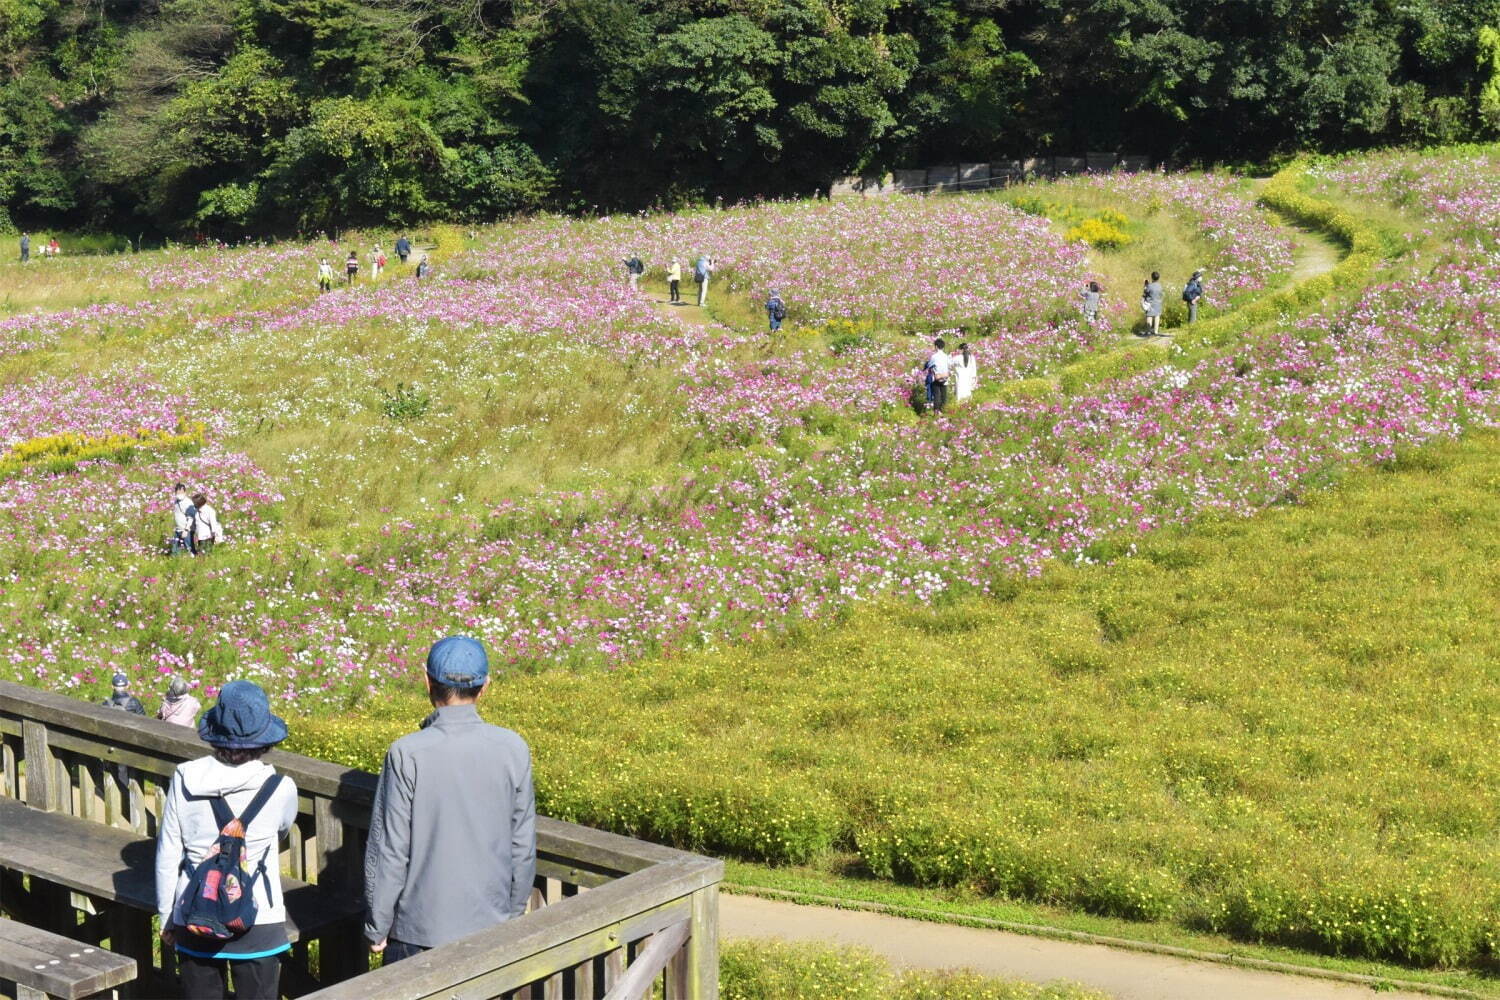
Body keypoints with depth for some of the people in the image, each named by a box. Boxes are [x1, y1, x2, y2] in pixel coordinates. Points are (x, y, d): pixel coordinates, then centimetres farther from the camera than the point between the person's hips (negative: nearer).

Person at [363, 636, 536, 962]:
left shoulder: (407, 754, -17)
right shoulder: (513, 749, -7)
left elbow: (388, 850, -12)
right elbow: (523, 844, 1)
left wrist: (377, 926, 0)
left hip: (419, 925, -3)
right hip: (491, 923, 3)